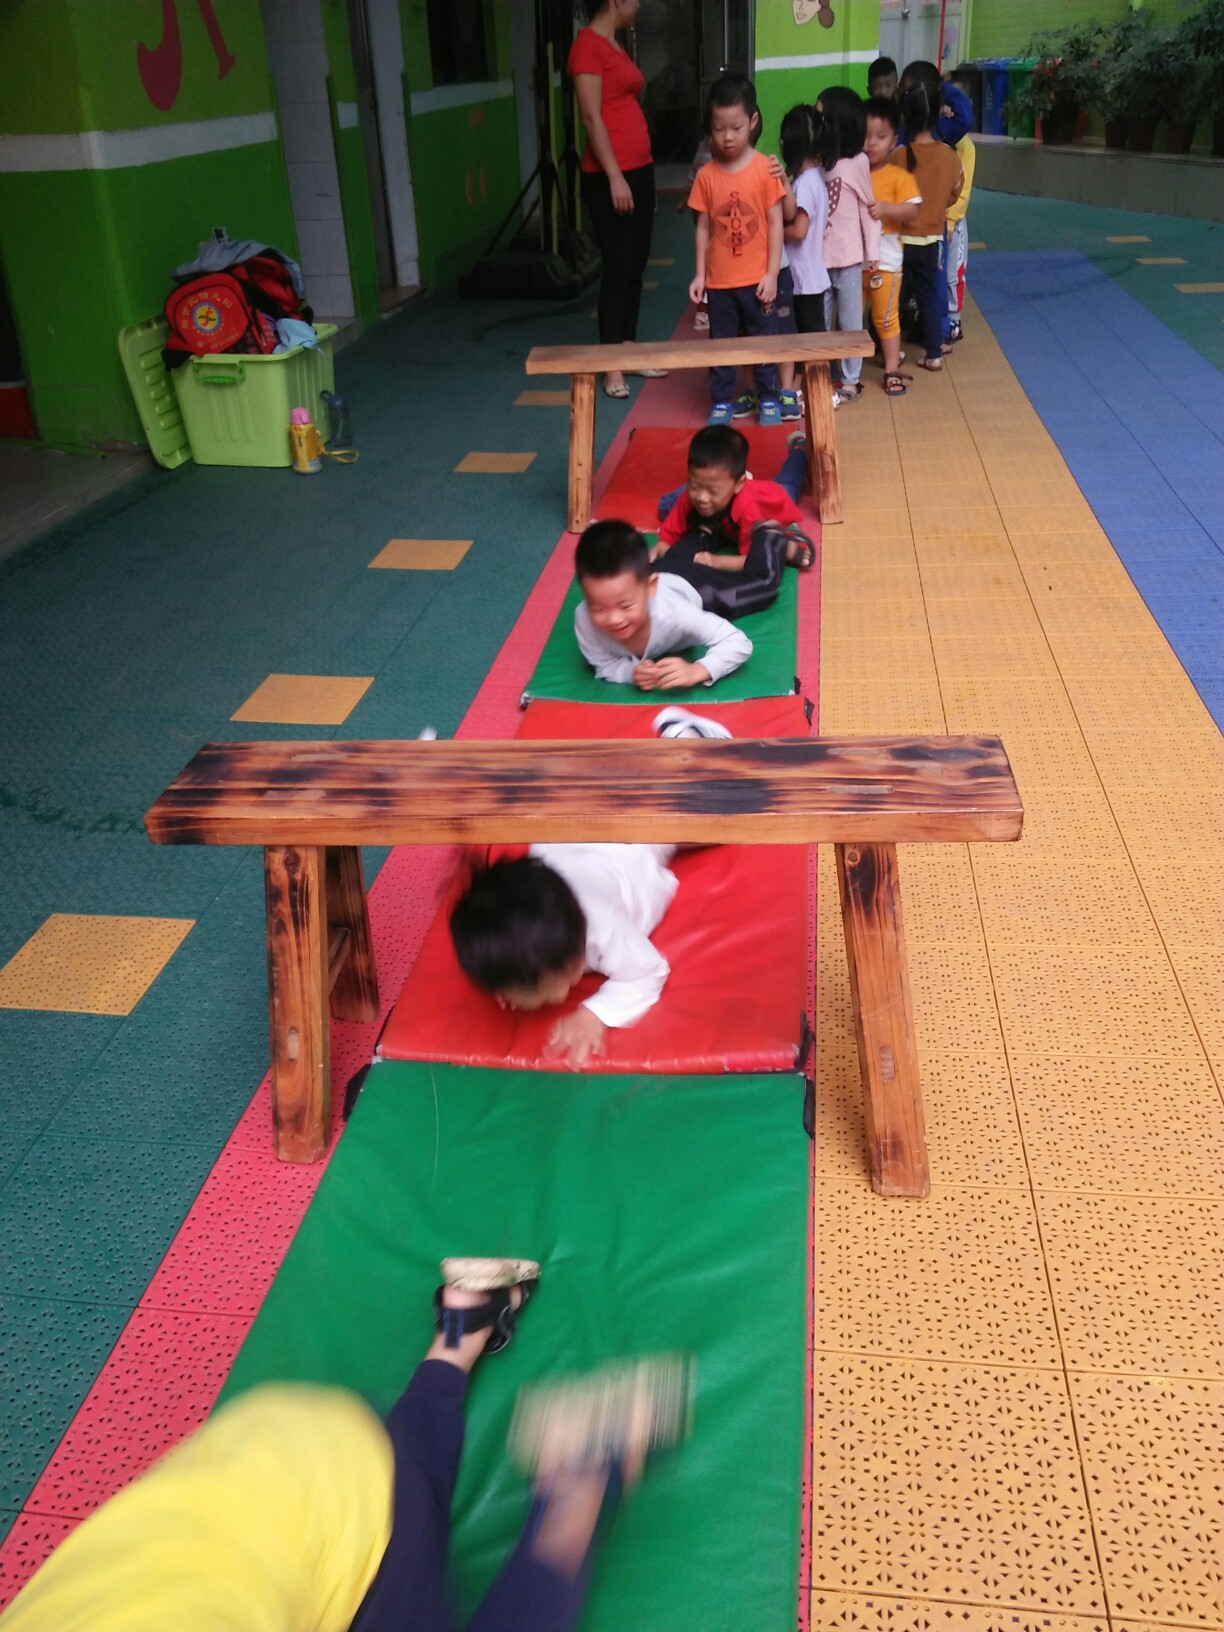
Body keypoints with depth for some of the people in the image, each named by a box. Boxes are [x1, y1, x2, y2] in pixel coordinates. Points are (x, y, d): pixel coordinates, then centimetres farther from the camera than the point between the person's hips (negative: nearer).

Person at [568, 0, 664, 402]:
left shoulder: (616, 46, 17)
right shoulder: (587, 45, -10)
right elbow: (592, 118, -16)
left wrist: (639, 173, 16)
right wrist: (614, 177, -20)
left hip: (640, 170, 9)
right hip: (610, 176, -9)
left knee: (635, 267, 11)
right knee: (618, 269, -5)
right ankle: (611, 366, 2)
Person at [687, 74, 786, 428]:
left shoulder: (765, 169, -8)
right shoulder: (706, 175, -2)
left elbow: (775, 224, -6)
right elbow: (703, 228, 4)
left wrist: (772, 273, -9)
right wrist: (699, 275, 1)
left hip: (757, 279, -2)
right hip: (719, 280, 2)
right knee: (720, 344, 11)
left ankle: (768, 401, 23)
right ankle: (722, 403, 23)